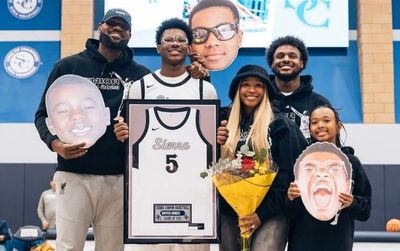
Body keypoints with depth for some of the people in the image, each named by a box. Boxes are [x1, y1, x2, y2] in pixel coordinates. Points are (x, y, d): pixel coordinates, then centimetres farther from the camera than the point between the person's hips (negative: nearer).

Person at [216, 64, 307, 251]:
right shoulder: (228, 123, 12)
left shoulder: (280, 124, 1)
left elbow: (287, 172, -5)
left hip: (269, 214, -4)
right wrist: (215, 145, -8)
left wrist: (263, 212, -11)